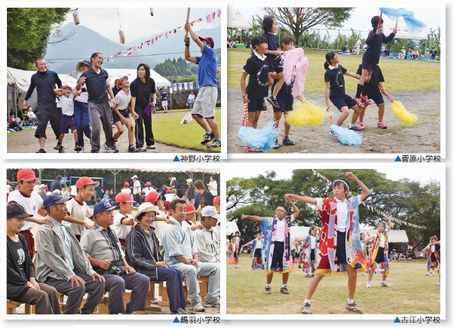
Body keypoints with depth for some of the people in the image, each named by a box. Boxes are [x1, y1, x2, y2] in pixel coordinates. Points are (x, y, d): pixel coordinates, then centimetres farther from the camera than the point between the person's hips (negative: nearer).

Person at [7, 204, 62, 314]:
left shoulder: (21, 238, 15)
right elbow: (7, 270, -17)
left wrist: (32, 279, -1)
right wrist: (26, 283, -16)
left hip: (25, 280, 8)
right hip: (10, 284, -8)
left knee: (52, 291, -14)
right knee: (41, 296, -26)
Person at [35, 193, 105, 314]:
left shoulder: (66, 229, 17)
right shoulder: (44, 231, -10)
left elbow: (77, 253, 15)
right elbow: (51, 258, -18)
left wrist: (90, 271, 2)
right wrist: (71, 276, -24)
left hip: (71, 272, 8)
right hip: (51, 276, -8)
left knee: (98, 283, -9)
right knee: (78, 287, -30)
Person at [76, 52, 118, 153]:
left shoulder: (104, 73, 8)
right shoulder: (86, 74, -5)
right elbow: (77, 89, 0)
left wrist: (112, 98, 12)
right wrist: (79, 83, -22)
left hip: (105, 102, 5)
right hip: (94, 104, -5)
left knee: (108, 125, 12)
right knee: (96, 127, -13)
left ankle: (109, 144, 34)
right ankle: (95, 150, -4)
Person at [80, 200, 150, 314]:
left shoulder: (112, 232, 26)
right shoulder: (90, 233, 0)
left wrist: (126, 265, 12)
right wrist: (99, 263, -19)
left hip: (120, 270, 8)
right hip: (102, 272, -8)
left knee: (143, 280, -12)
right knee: (118, 282, -37)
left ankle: (131, 313, -13)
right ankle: (117, 314, -25)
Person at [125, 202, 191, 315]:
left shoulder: (151, 233, 17)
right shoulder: (134, 235, -9)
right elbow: (135, 259, -15)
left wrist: (161, 262, 3)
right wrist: (155, 263, -17)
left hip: (153, 266, 8)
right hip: (140, 269, -8)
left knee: (177, 272, -16)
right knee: (172, 273, -23)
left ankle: (181, 306, -16)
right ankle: (175, 309, -19)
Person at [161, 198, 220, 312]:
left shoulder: (186, 228, 19)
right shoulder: (169, 229, -8)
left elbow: (194, 247, 18)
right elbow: (175, 253, -15)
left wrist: (195, 259, -1)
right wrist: (188, 262, -17)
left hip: (191, 263, 9)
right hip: (175, 264, -9)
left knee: (216, 267, -1)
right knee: (191, 270, -40)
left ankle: (212, 299, -3)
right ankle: (195, 302, -30)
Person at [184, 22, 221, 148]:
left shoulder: (210, 53, -3)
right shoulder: (202, 58, 21)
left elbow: (196, 39, -8)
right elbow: (188, 58, 29)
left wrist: (189, 28, 5)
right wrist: (187, 44, 19)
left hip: (209, 89, -10)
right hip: (202, 89, 10)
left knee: (209, 116, -10)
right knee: (195, 114, 12)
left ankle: (218, 139, -4)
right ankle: (209, 133, 21)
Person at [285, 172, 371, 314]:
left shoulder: (352, 202, 9)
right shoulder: (328, 202, -3)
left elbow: (367, 192, 15)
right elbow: (311, 200, -17)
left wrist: (355, 178, 6)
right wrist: (295, 197, -33)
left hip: (346, 241, 4)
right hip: (330, 242, -4)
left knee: (352, 273, 6)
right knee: (320, 273, -6)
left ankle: (350, 303, 24)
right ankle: (306, 303, -2)